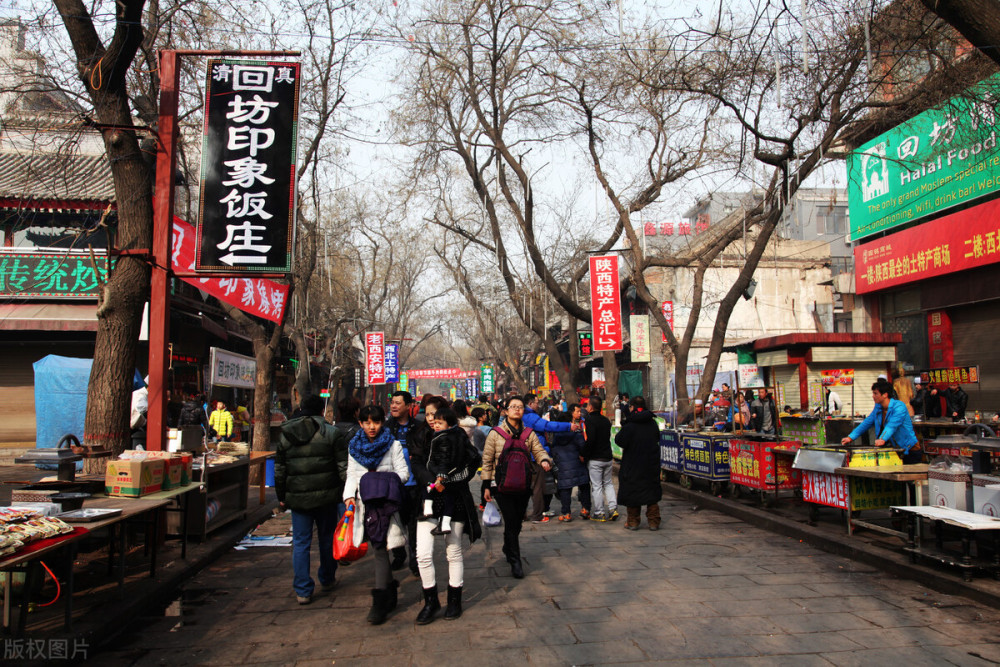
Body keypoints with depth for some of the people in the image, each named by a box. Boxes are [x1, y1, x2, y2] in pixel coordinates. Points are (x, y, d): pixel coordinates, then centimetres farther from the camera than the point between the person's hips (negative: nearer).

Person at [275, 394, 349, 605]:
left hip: (297, 498, 1)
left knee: (300, 543, 6)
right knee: (327, 538, 16)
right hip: (326, 495, -1)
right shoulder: (332, 433, -3)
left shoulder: (286, 435, 6)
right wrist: (346, 493, 1)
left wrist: (281, 497, 18)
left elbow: (279, 469, 10)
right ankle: (327, 579, 30)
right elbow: (343, 467, -5)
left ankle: (303, 590, 6)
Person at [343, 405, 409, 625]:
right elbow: (351, 474, 15)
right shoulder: (354, 447, 13)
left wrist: (386, 480, -18)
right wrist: (349, 495, -2)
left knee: (380, 550, -10)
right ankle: (390, 594, 21)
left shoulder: (393, 445, 2)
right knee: (378, 550, 7)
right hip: (364, 504, 4)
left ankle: (379, 602, -8)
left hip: (385, 502, -4)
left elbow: (403, 472, -1)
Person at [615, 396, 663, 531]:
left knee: (632, 491, 6)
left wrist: (622, 430, -1)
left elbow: (620, 441, -16)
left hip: (632, 465, -4)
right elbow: (657, 439, 14)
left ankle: (633, 522, 10)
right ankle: (653, 522, 13)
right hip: (651, 464, 4)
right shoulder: (653, 423, 1)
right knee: (652, 491, 12)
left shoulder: (629, 425, -16)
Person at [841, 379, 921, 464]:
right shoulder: (878, 407, 4)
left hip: (910, 450, -6)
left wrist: (883, 439, -50)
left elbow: (892, 425, -34)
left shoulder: (899, 407, -18)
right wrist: (850, 437, -2)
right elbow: (867, 423, 6)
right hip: (895, 450, 7)